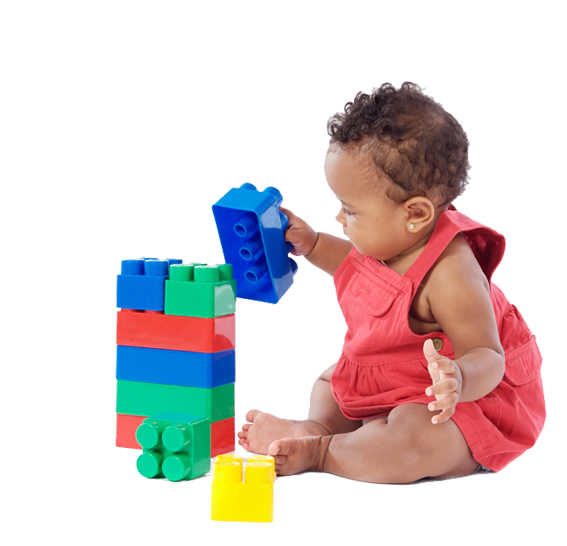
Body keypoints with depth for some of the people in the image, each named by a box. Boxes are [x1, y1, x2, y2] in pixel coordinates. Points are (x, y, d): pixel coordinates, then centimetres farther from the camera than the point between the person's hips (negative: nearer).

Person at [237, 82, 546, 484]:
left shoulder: (451, 275, -34)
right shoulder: (393, 242, -3)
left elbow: (488, 358, -33)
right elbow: (357, 265, 23)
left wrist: (459, 379, -55)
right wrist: (312, 244, 13)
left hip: (471, 404, -11)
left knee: (411, 443, -39)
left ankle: (319, 452, -19)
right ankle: (319, 427, -9)